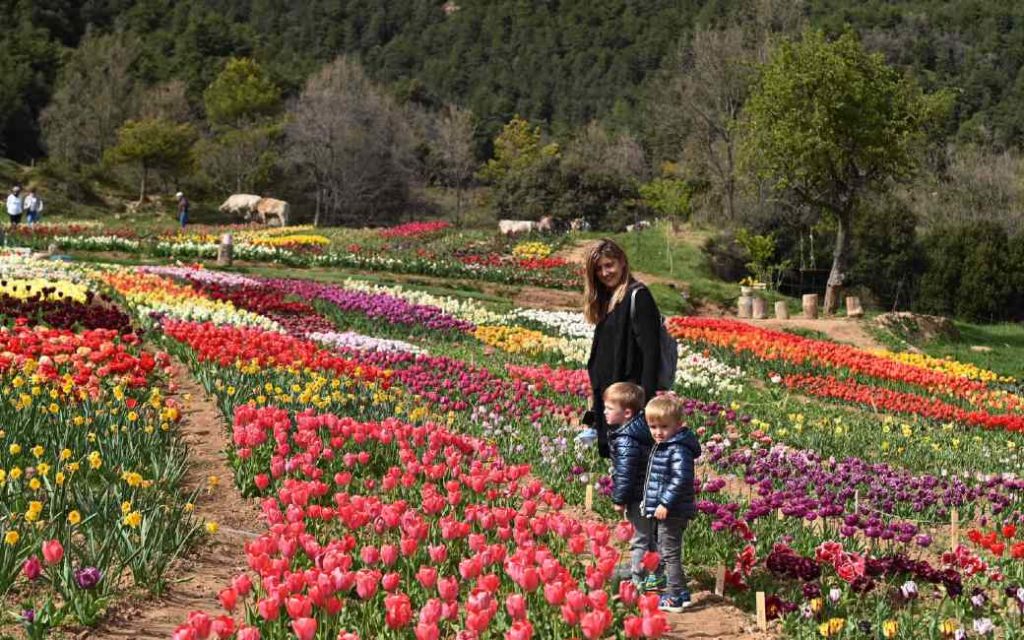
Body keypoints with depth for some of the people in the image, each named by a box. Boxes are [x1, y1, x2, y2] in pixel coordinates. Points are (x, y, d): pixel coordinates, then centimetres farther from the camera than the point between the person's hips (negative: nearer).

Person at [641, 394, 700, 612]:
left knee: (670, 553, -3)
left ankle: (674, 597, 4)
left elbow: (681, 479, -28)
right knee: (665, 553, 18)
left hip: (672, 512, -11)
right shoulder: (661, 447, 12)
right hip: (660, 511, 11)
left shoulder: (678, 450, -20)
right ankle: (680, 593, 27)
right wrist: (648, 501, 23)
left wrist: (666, 503, -28)